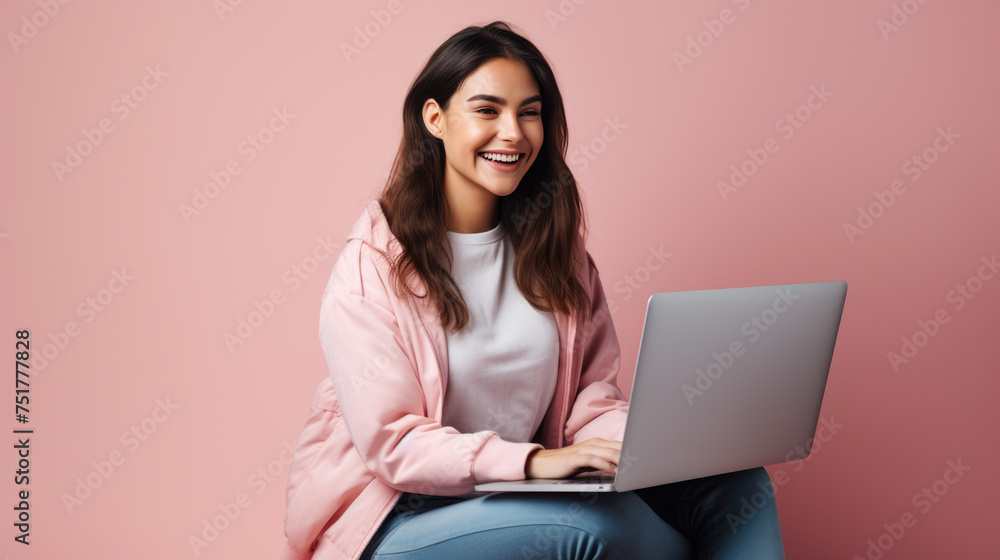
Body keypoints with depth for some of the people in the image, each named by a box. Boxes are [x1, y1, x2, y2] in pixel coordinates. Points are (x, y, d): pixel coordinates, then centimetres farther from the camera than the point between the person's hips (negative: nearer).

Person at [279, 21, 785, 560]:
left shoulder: (552, 244, 6)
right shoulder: (373, 264, -12)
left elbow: (592, 398, 5)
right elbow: (391, 442, -17)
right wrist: (531, 462, -29)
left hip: (524, 492, 5)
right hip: (398, 512, -5)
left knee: (736, 481, -13)